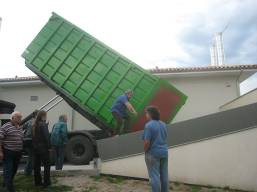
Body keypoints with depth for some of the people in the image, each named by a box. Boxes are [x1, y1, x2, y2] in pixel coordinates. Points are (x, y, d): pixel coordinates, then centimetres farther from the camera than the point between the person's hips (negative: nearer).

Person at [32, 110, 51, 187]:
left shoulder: (34, 125, 7)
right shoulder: (43, 125, -16)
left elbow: (33, 137, 11)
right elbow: (46, 137, -17)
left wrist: (34, 145, 14)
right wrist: (49, 146, -11)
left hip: (36, 148, 8)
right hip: (43, 148, -7)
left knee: (37, 165, 13)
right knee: (46, 165, 3)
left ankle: (37, 181, 21)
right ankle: (46, 182, 6)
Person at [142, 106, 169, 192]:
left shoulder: (148, 125, -18)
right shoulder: (163, 124, 5)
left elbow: (147, 142, -21)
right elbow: (164, 139, 11)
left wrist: (145, 151, -5)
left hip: (153, 154, -7)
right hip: (164, 152, 7)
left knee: (154, 176, 2)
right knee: (164, 175, 14)